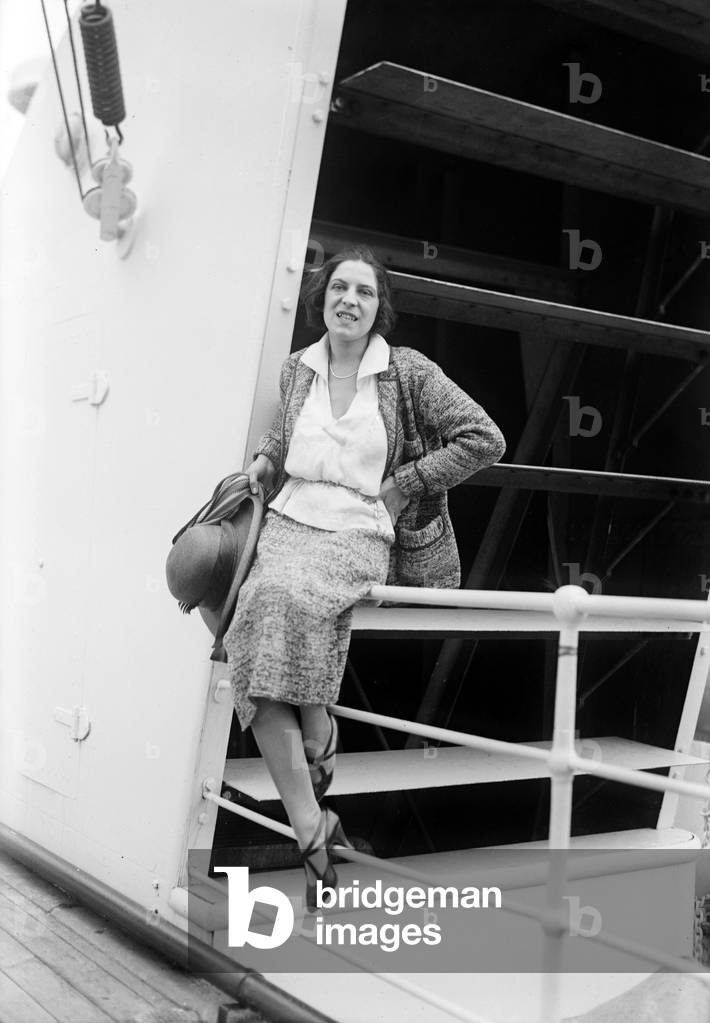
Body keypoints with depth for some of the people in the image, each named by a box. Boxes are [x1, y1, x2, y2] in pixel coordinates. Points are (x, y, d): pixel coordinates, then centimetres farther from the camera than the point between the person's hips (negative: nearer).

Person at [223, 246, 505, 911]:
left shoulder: (408, 372, 1)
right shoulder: (297, 370, 13)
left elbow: (484, 439, 0)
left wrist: (401, 485, -3)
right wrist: (262, 464, 10)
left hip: (362, 533, -4)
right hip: (291, 520, 4)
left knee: (284, 597, -37)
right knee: (265, 605, -27)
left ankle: (318, 735, -11)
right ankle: (312, 832, -26)